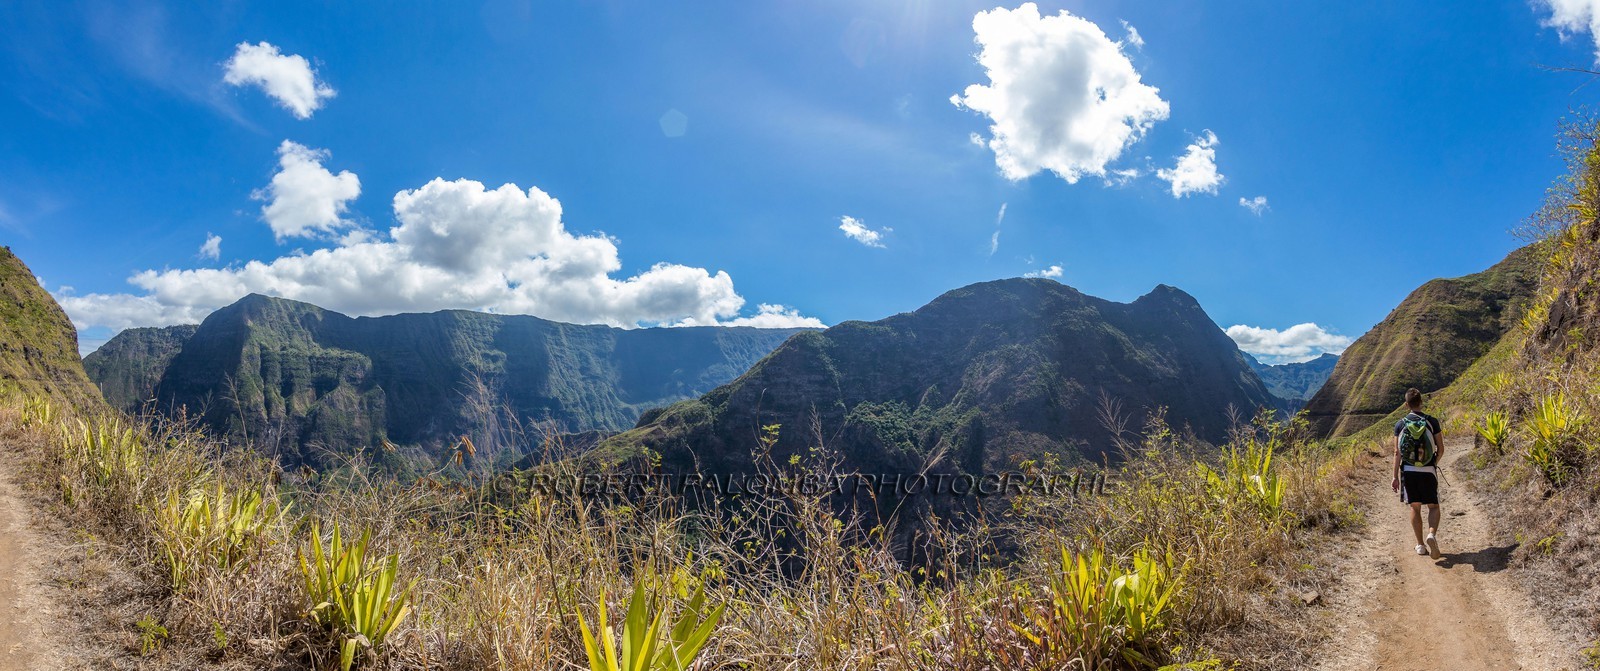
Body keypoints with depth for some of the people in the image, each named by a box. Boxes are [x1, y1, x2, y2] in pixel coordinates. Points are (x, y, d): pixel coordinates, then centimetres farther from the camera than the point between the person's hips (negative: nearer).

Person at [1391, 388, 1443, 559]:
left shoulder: (1400, 424, -3)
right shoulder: (1432, 421, -3)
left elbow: (1397, 452, -4)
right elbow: (1441, 449, -1)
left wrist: (1395, 476, 0)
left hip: (1408, 471, 1)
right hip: (1428, 471, -1)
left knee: (1415, 507, 10)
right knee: (1433, 506, 10)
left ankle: (1420, 545, 13)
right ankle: (1432, 534, -15)